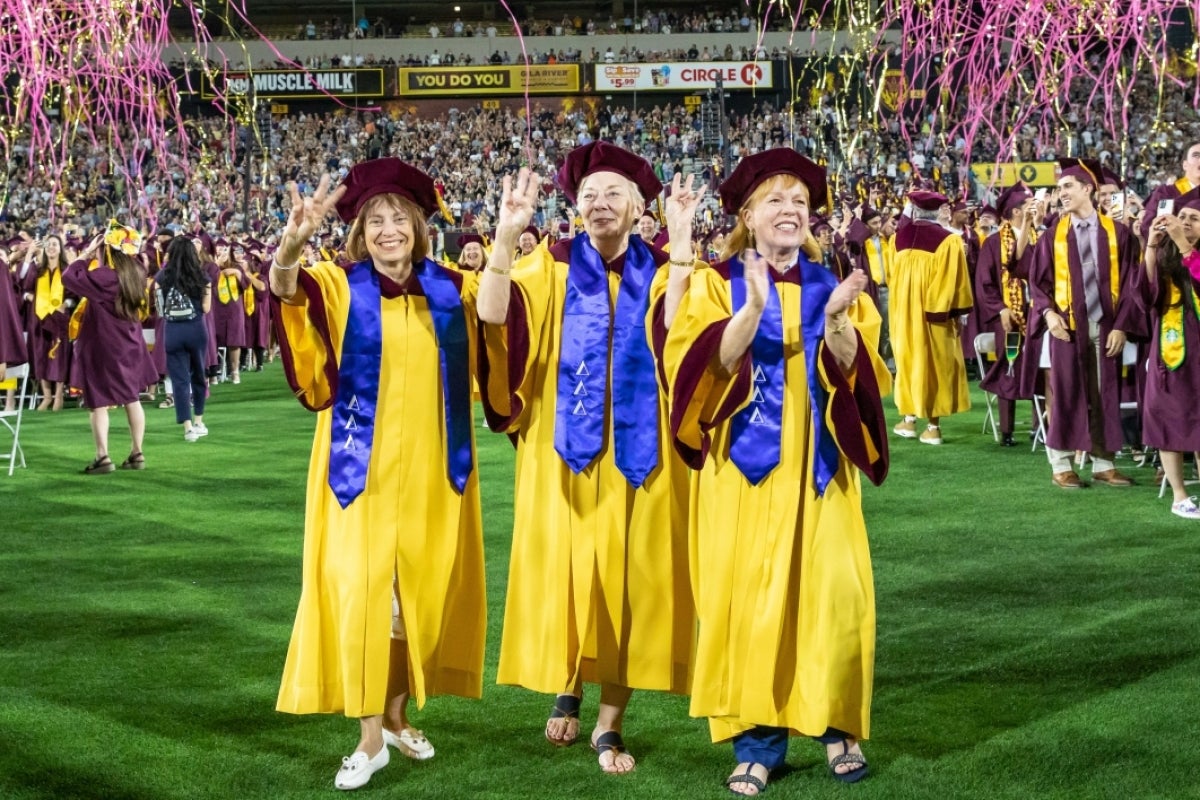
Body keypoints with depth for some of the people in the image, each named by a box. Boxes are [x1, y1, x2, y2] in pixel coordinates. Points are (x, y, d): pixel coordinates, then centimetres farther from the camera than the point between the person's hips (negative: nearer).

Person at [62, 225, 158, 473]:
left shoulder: (103, 276, -22)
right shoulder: (137, 275, -1)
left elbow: (69, 277, -15)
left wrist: (87, 253, -8)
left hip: (101, 346, -7)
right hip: (129, 345, 7)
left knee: (98, 401, -1)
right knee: (131, 398, 13)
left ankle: (103, 457, -6)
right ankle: (137, 453, 14)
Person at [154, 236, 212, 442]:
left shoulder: (162, 277, -2)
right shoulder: (201, 276, -3)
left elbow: (159, 306, 2)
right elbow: (206, 308, -2)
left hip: (172, 332, -1)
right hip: (196, 329, 1)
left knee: (180, 379, 1)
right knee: (198, 375, 18)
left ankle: (188, 427, -7)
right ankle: (198, 422, 27)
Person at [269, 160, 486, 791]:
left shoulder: (449, 287, 7)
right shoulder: (340, 286, -4)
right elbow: (288, 293, -24)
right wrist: (291, 247, -46)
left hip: (429, 469, 3)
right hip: (363, 467, -3)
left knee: (419, 593, 9)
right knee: (362, 592, -5)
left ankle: (396, 715, 27)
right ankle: (370, 738, 4)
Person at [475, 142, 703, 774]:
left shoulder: (658, 270, 3)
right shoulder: (553, 266, 1)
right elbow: (494, 315, -16)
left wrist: (681, 238, -24)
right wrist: (508, 232, -27)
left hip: (636, 454, 1)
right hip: (566, 453, 0)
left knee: (628, 580, 4)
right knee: (565, 576, 2)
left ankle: (609, 725, 16)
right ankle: (565, 688, 28)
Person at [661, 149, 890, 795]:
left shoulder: (833, 288, 9)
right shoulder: (718, 285, 3)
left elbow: (857, 377, -3)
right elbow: (707, 366, -13)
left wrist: (836, 321, -21)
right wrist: (753, 309, -26)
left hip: (816, 465, 2)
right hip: (745, 464, -2)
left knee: (833, 592, -4)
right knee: (748, 595, -3)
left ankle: (837, 724, 13)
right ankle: (756, 741, 6)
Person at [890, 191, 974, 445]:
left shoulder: (901, 235, 3)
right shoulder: (948, 239, -10)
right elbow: (952, 281, -12)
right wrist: (956, 312, -4)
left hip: (904, 310, 4)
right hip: (933, 312, -4)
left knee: (909, 358, 14)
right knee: (935, 362, 1)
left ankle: (909, 419, 15)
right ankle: (933, 426, 0)